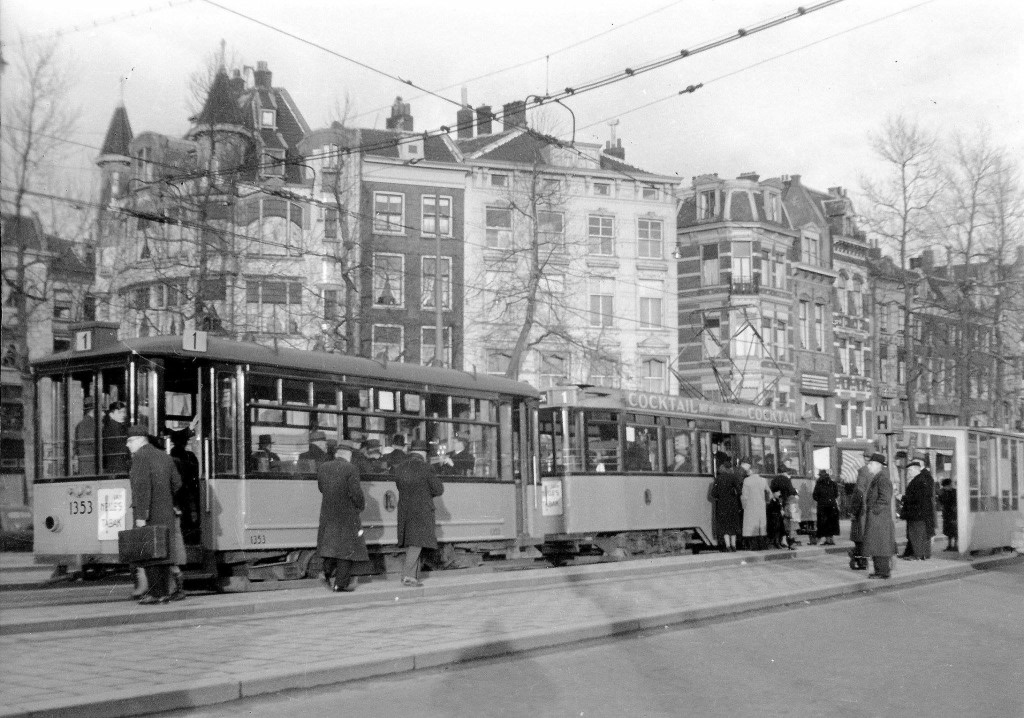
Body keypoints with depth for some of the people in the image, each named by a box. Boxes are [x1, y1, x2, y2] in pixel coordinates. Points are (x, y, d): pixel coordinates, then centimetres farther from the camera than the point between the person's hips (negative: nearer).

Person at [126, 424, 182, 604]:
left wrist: (141, 515, -21)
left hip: (148, 512, -7)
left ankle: (155, 592, -6)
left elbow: (142, 486, -18)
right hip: (166, 512, 7)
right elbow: (177, 483, 14)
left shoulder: (140, 456, -9)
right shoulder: (165, 457, 15)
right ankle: (165, 592, 8)